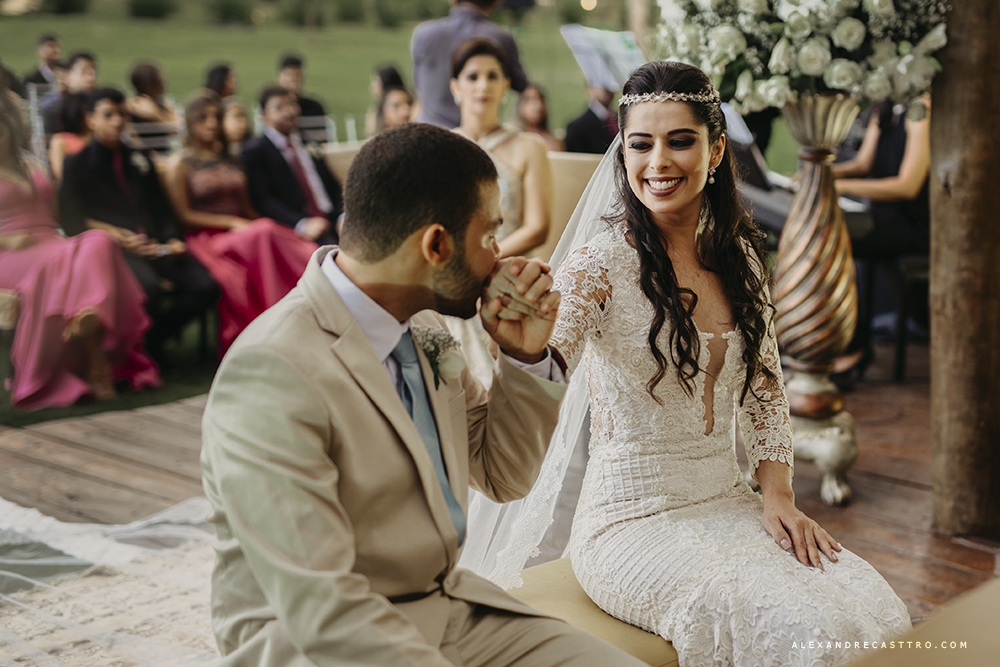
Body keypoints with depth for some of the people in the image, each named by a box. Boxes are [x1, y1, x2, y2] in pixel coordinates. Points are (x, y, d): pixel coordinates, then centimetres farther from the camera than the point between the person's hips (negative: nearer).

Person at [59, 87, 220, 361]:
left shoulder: (139, 160, 26)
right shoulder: (77, 164, 9)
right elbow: (73, 222, 1)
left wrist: (172, 239, 2)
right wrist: (121, 239, -13)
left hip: (156, 244, 5)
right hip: (113, 247, -5)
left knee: (205, 287, -20)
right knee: (149, 288, -37)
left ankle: (153, 338, 0)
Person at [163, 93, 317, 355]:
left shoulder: (231, 160, 24)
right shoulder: (180, 164, 7)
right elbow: (184, 215, 0)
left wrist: (256, 223, -2)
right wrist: (230, 223, -10)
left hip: (243, 230, 5)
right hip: (207, 239, -5)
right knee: (264, 235, -38)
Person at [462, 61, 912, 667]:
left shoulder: (740, 255, 7)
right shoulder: (603, 259, -10)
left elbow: (766, 391, 15)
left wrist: (777, 495, 2)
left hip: (730, 504, 6)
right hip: (633, 520, -5)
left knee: (875, 610, -17)